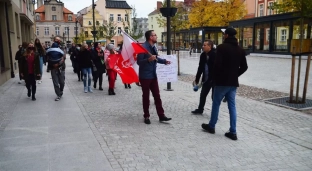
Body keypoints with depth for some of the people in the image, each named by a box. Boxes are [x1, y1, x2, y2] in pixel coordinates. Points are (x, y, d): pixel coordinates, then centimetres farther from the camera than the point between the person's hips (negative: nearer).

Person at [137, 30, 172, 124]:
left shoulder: (153, 47, 7)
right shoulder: (143, 47, -17)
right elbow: (139, 62, -19)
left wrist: (164, 61, 12)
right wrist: (148, 59, -32)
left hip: (153, 75, 7)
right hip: (145, 76, -7)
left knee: (157, 96, 9)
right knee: (146, 96, 4)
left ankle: (161, 115, 16)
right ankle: (146, 116, 17)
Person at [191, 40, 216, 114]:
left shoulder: (215, 54, -16)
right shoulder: (203, 55, 4)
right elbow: (200, 67, 10)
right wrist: (197, 79, 11)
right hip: (206, 79, 7)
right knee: (203, 94, 17)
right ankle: (200, 109, 33)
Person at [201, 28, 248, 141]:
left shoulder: (222, 47, -11)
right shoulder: (240, 50, 10)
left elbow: (217, 64, -18)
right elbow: (244, 67, 10)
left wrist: (215, 77, -3)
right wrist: (235, 75, 16)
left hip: (222, 81, -6)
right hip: (233, 82, 6)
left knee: (216, 104, 9)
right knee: (232, 106, 7)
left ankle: (211, 126, 22)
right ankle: (233, 132, 7)